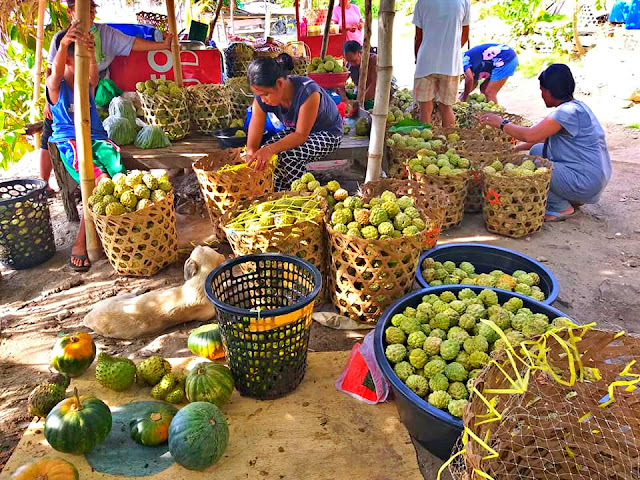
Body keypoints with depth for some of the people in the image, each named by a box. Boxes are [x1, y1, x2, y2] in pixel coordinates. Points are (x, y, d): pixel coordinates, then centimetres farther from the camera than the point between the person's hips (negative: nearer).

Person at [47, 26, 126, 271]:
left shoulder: (88, 83, 16)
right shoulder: (56, 85, 6)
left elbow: (94, 71, -9)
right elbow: (57, 69, -19)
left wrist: (91, 52, -33)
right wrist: (63, 44, -41)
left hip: (97, 139, 4)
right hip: (69, 142, -4)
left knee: (118, 173, -28)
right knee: (101, 181, -31)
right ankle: (81, 242, -20)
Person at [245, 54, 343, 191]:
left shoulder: (308, 92, -36)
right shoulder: (262, 99, -20)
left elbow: (301, 135, -33)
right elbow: (252, 145, -21)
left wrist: (271, 149, -48)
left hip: (328, 133, -5)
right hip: (295, 130, 6)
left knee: (289, 156, -32)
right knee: (262, 156, -20)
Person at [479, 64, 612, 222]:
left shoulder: (569, 111, -19)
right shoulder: (575, 107, 12)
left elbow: (530, 135, -27)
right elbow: (544, 137, 20)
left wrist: (502, 123, -13)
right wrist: (516, 148, 17)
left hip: (586, 182, -10)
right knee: (537, 150, 15)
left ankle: (562, 207, -2)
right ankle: (570, 198, 15)